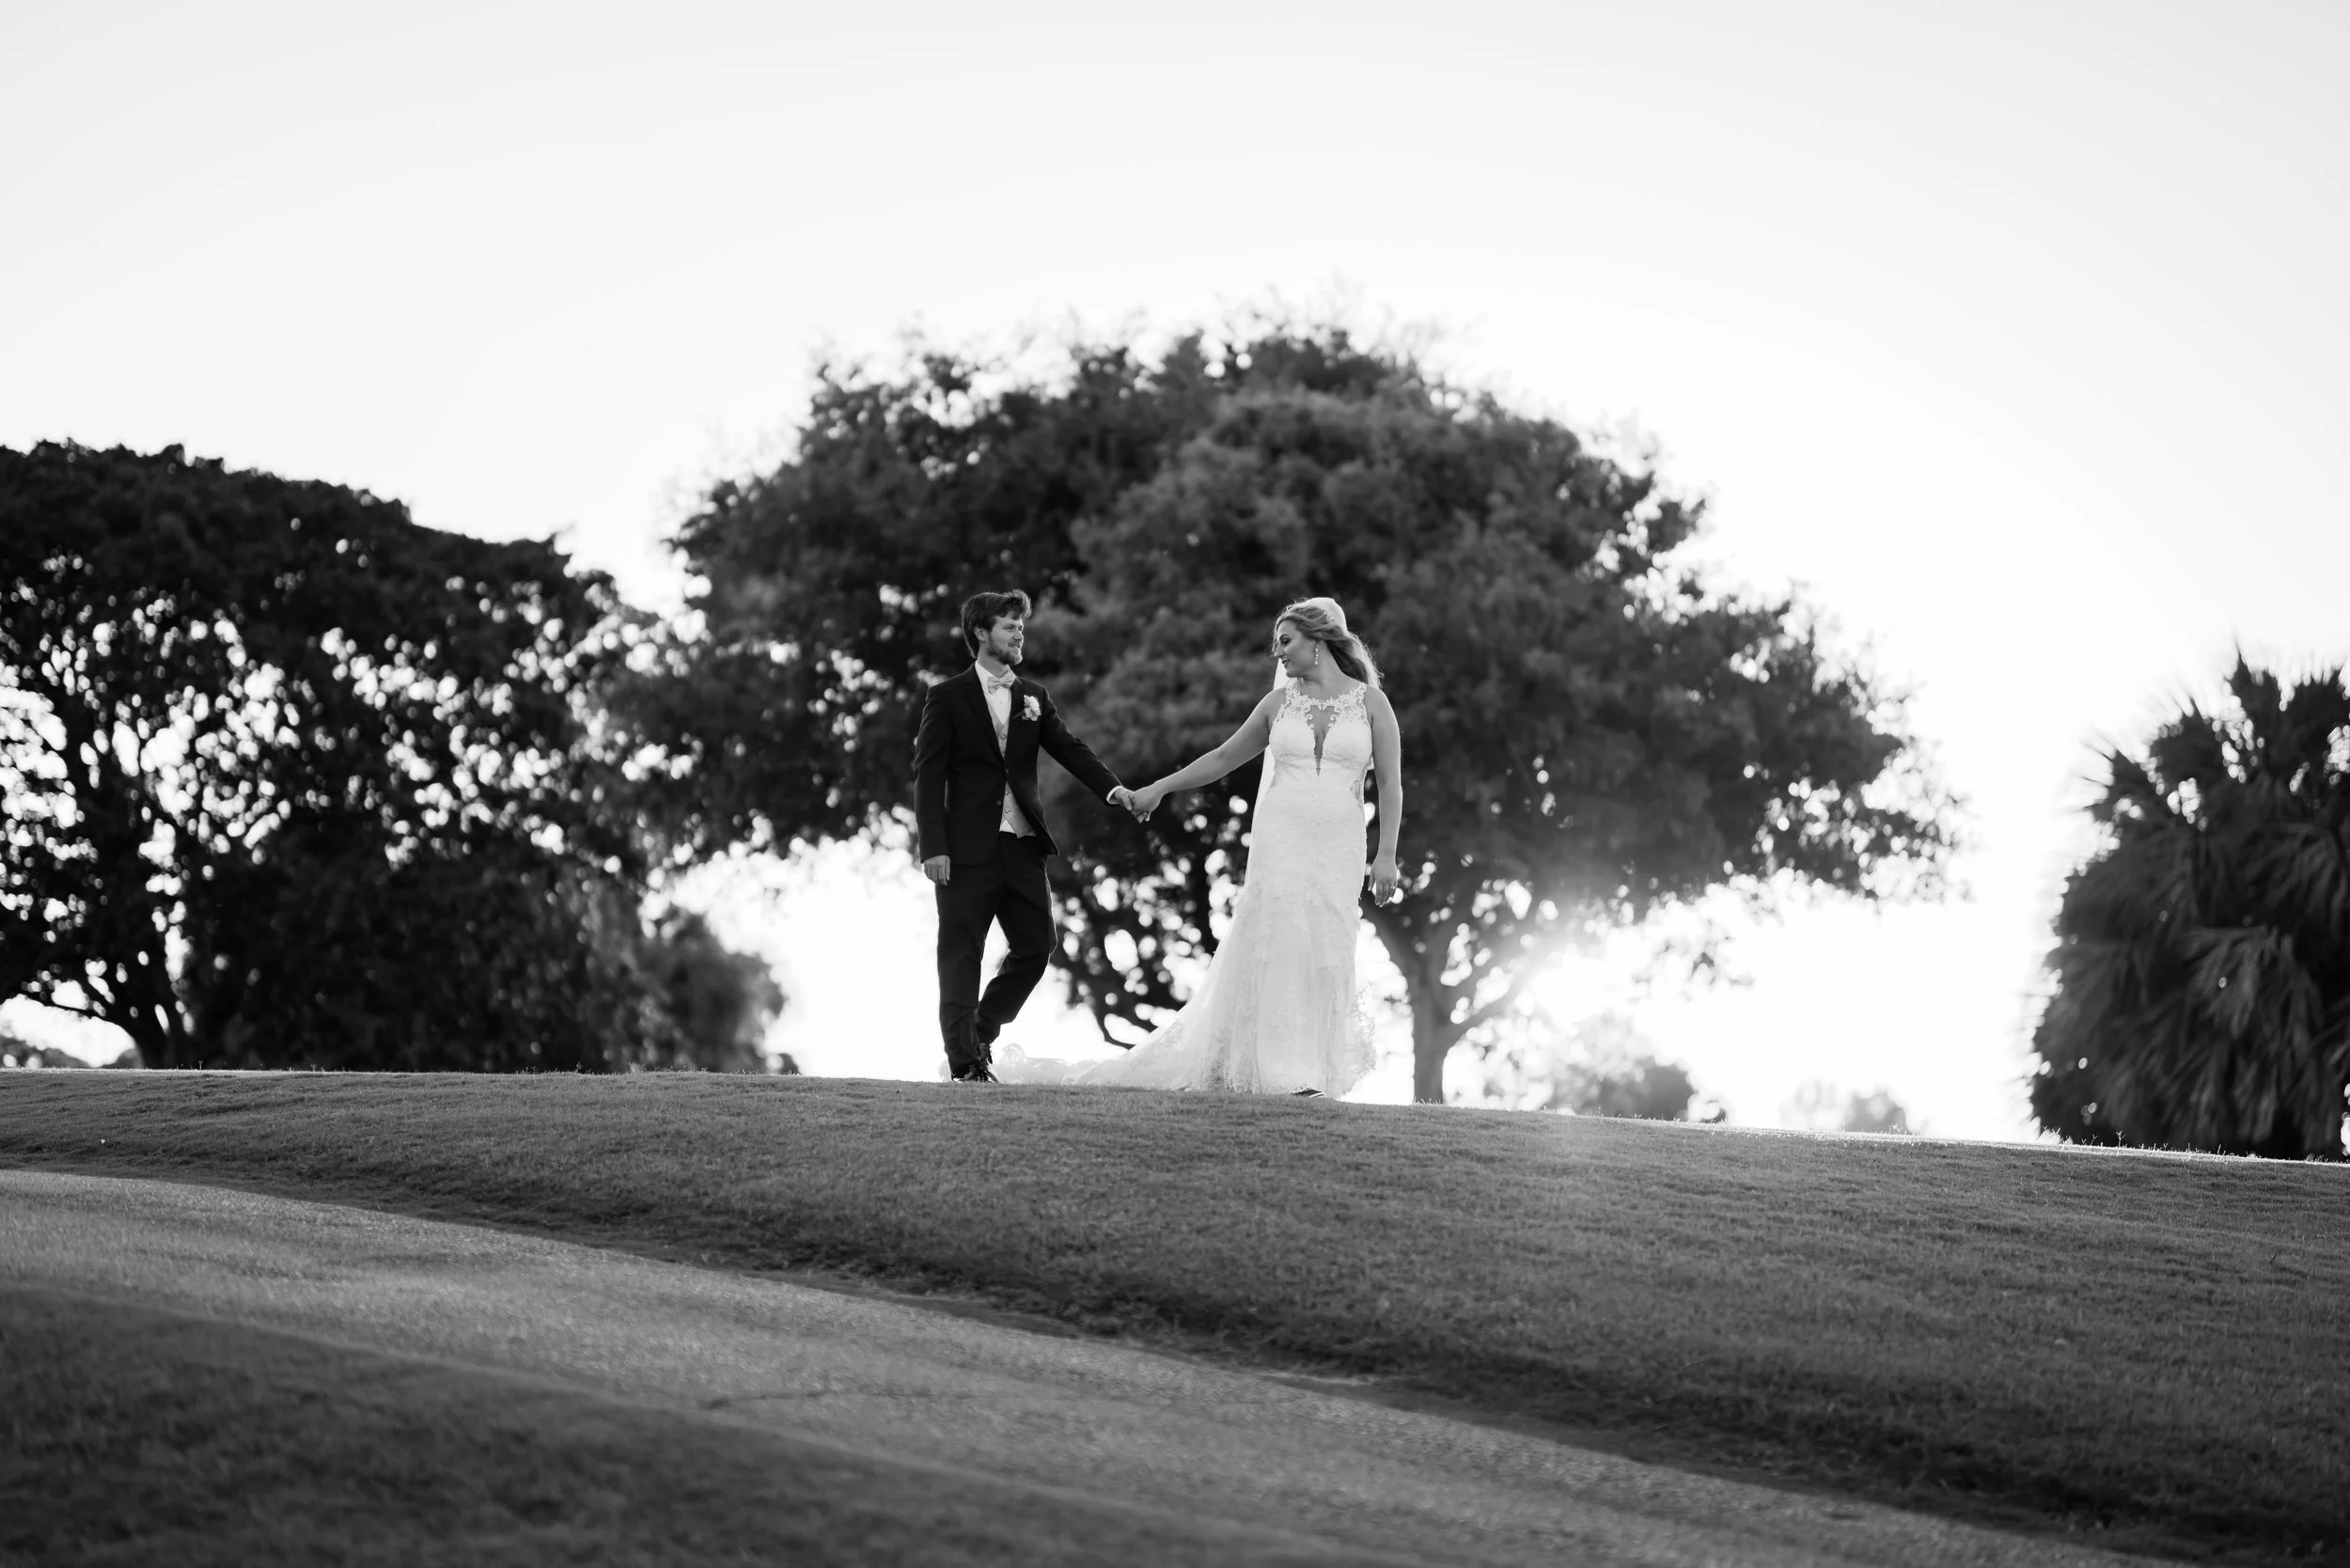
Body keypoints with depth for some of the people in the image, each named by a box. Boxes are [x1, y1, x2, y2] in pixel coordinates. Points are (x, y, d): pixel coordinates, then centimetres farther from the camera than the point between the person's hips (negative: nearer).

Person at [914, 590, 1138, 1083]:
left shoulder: (1033, 698, 14)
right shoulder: (948, 697, -1)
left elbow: (1070, 749, 4)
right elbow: (928, 775, -5)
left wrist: (1114, 788, -14)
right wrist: (933, 847, -13)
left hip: (1023, 844, 5)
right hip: (968, 848, -5)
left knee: (1036, 944, 5)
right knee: (962, 954, 0)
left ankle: (981, 1033, 24)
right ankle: (964, 1060, 7)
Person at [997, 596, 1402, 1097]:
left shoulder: (1371, 701, 3)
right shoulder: (1278, 703, 9)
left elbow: (1390, 783, 1)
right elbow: (1223, 758, 19)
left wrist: (1386, 855, -6)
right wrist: (1158, 789, 18)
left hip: (1337, 850, -1)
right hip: (1280, 841, 1)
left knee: (1324, 955, -3)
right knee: (1279, 947, -9)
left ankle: (1311, 1073, 3)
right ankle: (1281, 1071, -7)